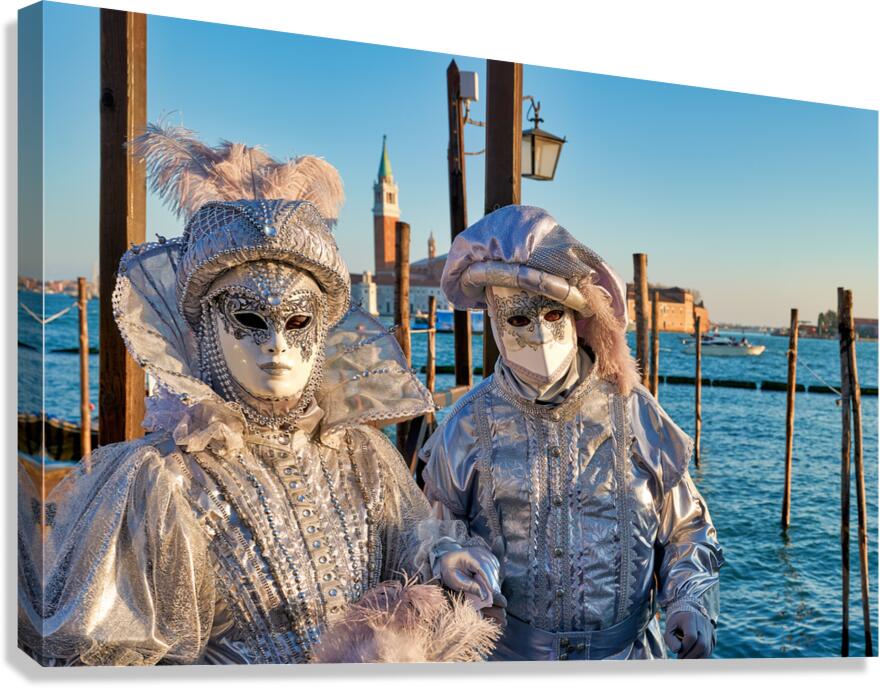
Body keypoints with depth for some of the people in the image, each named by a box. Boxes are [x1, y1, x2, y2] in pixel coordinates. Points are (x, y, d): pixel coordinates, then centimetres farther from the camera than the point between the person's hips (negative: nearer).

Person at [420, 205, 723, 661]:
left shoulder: (632, 410, -5)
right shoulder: (470, 426, -7)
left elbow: (686, 529, 5)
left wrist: (691, 602, -10)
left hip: (626, 653, 1)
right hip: (506, 653, 0)